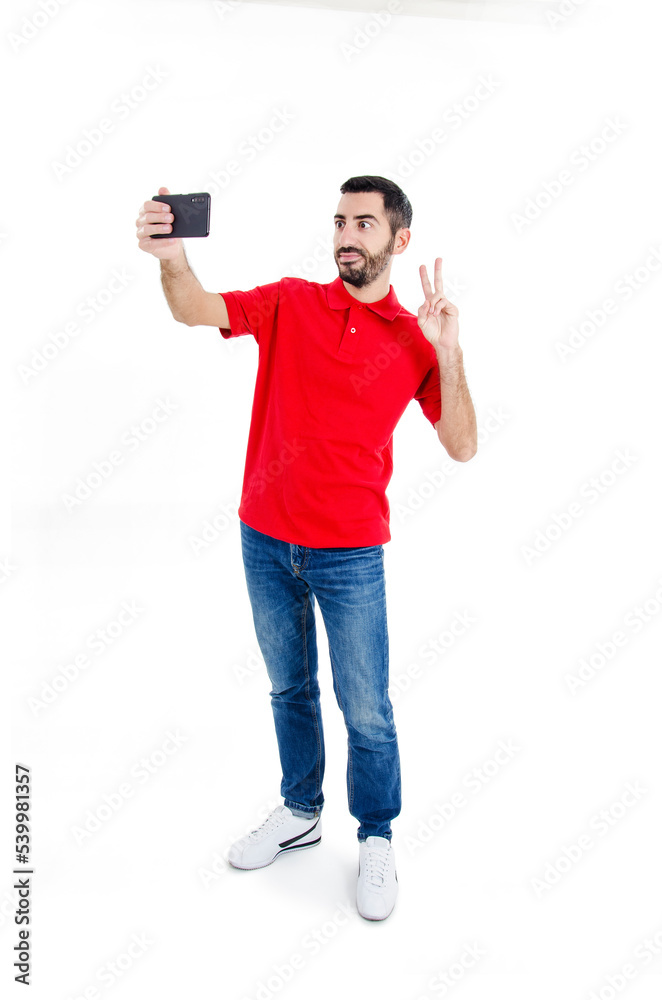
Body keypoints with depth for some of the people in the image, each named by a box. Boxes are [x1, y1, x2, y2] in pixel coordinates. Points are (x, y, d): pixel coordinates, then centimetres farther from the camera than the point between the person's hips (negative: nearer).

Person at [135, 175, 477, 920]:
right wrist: (171, 258, -35)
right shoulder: (290, 304, 1)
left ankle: (376, 840, 31)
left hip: (350, 555, -2)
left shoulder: (415, 339, -2)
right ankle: (300, 813, 41)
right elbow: (195, 310, -14)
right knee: (289, 689, 19)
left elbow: (462, 447, -7)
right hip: (266, 541, 2)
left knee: (365, 710, 7)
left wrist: (448, 353, -18)